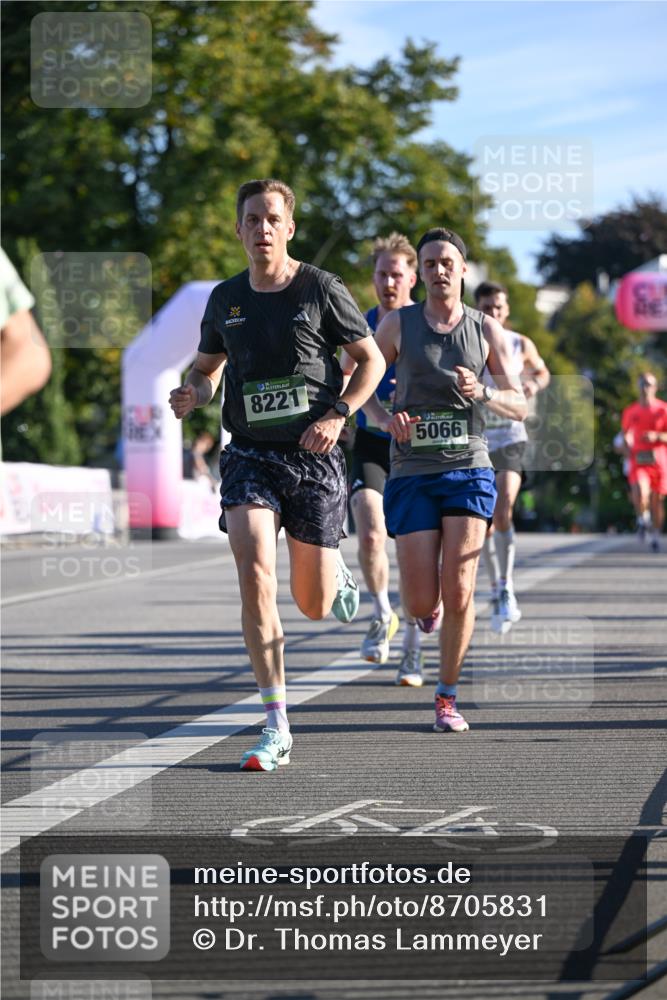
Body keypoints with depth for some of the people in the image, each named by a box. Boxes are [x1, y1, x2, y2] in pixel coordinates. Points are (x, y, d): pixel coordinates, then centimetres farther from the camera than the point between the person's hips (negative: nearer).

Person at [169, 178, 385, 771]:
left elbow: (371, 361, 2)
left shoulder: (322, 289, -3)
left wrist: (337, 416, -13)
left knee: (313, 606, 4)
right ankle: (276, 729, -14)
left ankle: (339, 577, 45)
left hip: (313, 456, -2)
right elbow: (207, 366, 21)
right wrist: (192, 394, -3)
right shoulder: (225, 299, 7)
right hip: (249, 455, 2)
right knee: (254, 578, -18)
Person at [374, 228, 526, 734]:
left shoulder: (487, 330, 6)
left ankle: (448, 697, 5)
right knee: (423, 604, -6)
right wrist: (387, 416, -9)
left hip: (468, 469, 0)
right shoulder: (398, 324, 3)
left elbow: (519, 406, 5)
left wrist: (483, 392, -16)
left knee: (458, 592, -12)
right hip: (413, 474, 0)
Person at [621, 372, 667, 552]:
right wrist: (628, 448, 7)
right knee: (641, 493, -25)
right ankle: (643, 518, 3)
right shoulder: (630, 411, 8)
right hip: (638, 461, 0)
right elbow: (626, 433, 24)